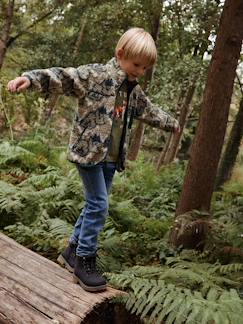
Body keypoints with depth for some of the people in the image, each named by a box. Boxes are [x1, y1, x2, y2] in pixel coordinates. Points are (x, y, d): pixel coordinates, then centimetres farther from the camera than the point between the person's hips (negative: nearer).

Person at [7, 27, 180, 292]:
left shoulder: (134, 92, 14)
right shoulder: (95, 75, -9)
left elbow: (150, 112, 30)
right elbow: (62, 77, -19)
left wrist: (172, 123, 43)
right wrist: (30, 78, -35)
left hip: (111, 158, 8)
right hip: (89, 151, -8)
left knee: (95, 205, 11)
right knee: (99, 205, -9)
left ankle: (72, 251, 26)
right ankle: (84, 261, 6)